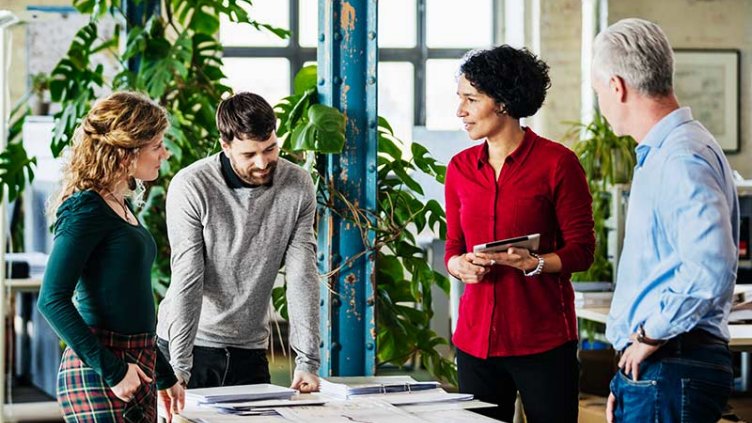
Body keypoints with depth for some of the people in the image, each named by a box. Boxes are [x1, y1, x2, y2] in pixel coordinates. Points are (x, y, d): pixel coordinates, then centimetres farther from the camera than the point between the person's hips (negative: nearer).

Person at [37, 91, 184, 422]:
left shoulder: (121, 207, 15)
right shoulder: (86, 209, -11)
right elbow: (52, 300, -18)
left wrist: (164, 376, 25)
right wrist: (112, 370, -19)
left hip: (135, 366, 9)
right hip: (98, 379, -9)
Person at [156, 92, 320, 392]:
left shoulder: (298, 186, -6)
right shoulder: (190, 186, -16)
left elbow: (302, 276, -8)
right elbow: (187, 281, -18)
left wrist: (307, 362, -14)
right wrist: (179, 369, -23)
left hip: (250, 348, 3)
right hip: (191, 344, -2)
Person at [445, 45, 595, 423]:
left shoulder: (557, 162, -5)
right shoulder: (461, 168, 10)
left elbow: (581, 250, -4)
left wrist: (533, 263, -21)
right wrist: (459, 265, -6)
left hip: (543, 339, -4)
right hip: (476, 335, 5)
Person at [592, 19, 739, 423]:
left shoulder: (683, 160, -16)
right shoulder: (657, 156, 18)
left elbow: (710, 268, -30)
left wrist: (651, 334, -17)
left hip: (671, 372, -10)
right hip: (647, 370, 10)